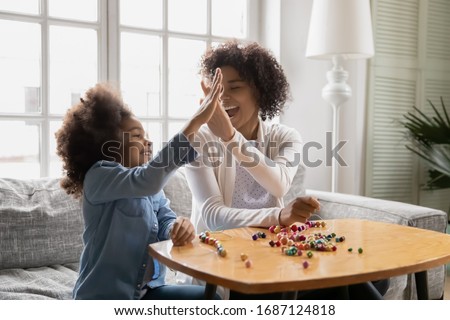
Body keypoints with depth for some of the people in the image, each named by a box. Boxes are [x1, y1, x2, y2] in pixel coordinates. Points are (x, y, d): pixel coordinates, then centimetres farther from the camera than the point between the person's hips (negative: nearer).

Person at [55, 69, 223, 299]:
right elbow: (146, 180, -34)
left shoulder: (152, 187, 10)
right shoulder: (98, 176, -15)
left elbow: (165, 221, -4)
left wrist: (179, 226, -30)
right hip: (103, 296, -7)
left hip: (147, 291, 7)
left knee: (210, 299, -10)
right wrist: (195, 123, -37)